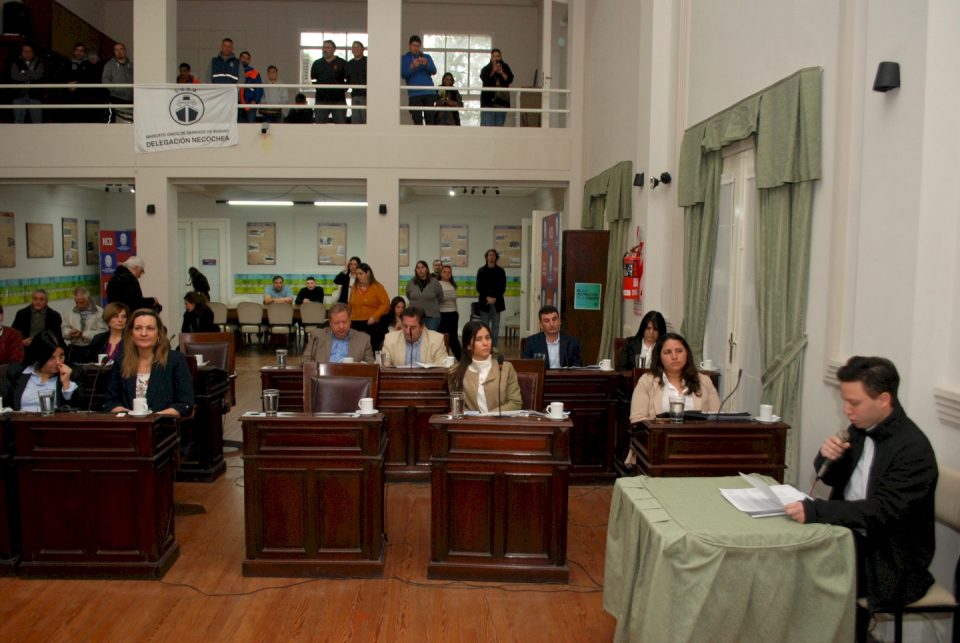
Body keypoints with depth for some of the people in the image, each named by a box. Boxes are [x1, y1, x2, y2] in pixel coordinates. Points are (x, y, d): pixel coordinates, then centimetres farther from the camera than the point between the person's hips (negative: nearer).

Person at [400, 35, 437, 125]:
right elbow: (403, 74, -2)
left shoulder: (427, 57, 16)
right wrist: (412, 66, -18)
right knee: (417, 120, -7)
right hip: (414, 94, -1)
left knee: (430, 119, -3)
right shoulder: (404, 58, 11)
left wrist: (426, 64, -16)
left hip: (429, 92, 2)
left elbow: (434, 71, 3)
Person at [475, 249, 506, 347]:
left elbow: (502, 287, 4)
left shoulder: (500, 271, 7)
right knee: (485, 325, -1)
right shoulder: (481, 271, 5)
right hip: (484, 301, -1)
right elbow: (479, 287, 2)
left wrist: (495, 298, -8)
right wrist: (487, 298, -10)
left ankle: (494, 346, 7)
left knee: (495, 325, 1)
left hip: (497, 301, 1)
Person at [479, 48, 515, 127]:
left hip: (502, 100, 2)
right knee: (488, 124, -10)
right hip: (489, 100, -2)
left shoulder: (505, 68, 10)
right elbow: (484, 79, -10)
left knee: (499, 124, 1)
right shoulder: (486, 69, 7)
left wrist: (502, 73, -15)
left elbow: (510, 80, -1)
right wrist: (493, 72, -18)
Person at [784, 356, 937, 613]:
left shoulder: (913, 449, -20)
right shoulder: (861, 428, 1)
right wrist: (828, 457, -11)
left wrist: (814, 510, -38)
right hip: (851, 536, 7)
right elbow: (831, 478, 12)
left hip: (889, 561, -7)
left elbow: (882, 511, -28)